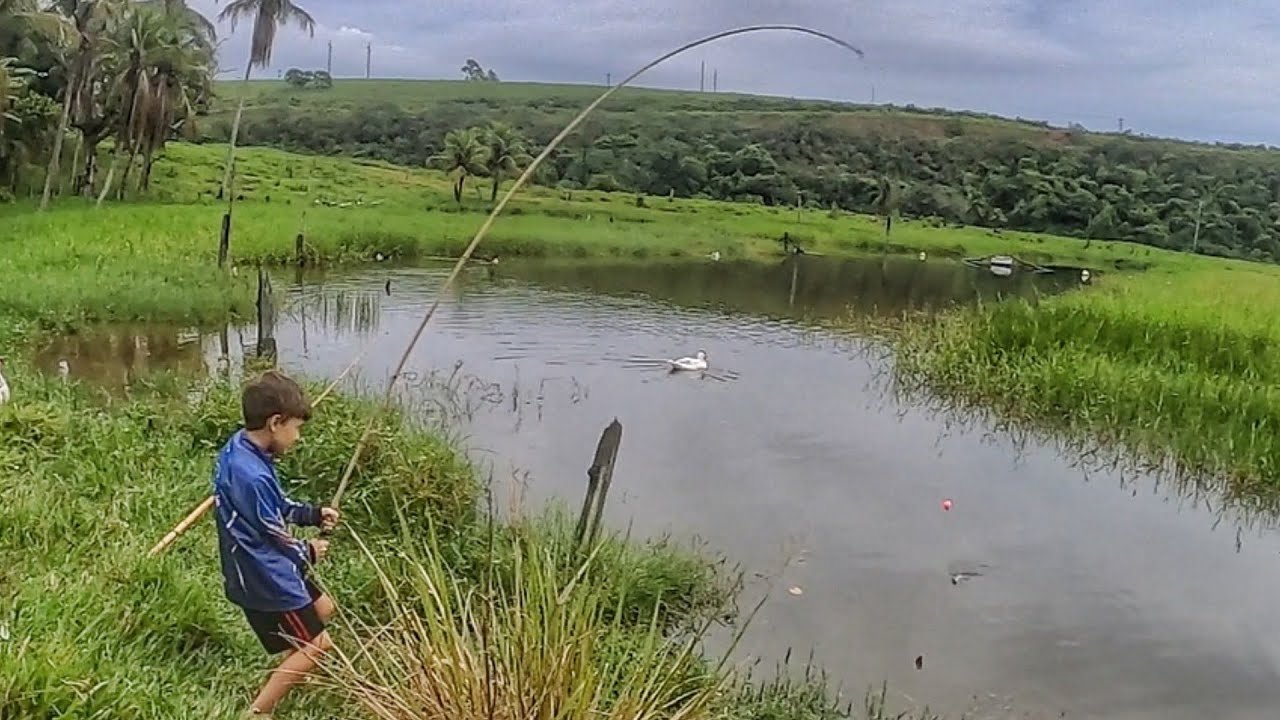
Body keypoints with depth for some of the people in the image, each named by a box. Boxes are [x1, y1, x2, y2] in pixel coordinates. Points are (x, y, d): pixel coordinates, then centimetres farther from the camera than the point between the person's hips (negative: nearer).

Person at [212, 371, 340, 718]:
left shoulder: (240, 447, -2)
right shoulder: (250, 476, -33)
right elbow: (274, 537, -19)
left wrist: (313, 514, 5)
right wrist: (308, 553, -1)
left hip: (273, 567, 10)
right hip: (266, 577, -10)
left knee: (323, 608, 24)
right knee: (316, 646, 2)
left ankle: (289, 672, 40)